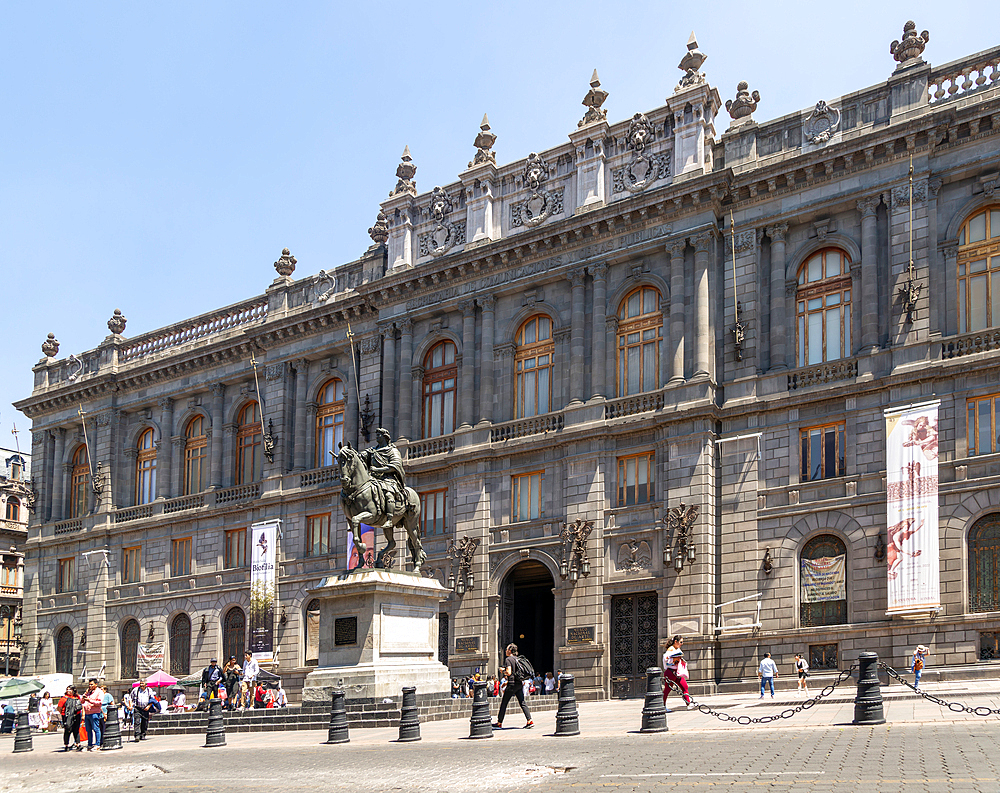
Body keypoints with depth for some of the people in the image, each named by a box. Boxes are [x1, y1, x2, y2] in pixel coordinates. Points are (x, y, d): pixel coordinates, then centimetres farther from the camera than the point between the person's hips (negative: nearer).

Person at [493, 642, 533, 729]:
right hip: (520, 684, 7)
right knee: (522, 703, 4)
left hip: (512, 684, -7)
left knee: (504, 703, 4)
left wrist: (503, 670, 1)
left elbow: (509, 673, -19)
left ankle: (499, 723, 10)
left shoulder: (508, 659, -9)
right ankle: (530, 721, -7)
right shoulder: (518, 659, 13)